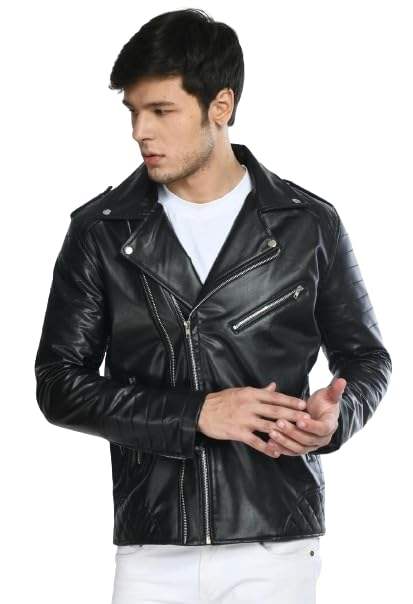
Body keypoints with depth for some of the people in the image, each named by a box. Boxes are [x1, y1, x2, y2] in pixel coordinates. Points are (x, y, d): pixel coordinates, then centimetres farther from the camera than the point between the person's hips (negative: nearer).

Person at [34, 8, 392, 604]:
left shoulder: (310, 224, 1)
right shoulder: (101, 231, 2)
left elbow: (366, 358, 11)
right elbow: (59, 383, 0)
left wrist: (335, 418, -13)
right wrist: (195, 414, -13)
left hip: (277, 540, 0)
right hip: (152, 548, 0)